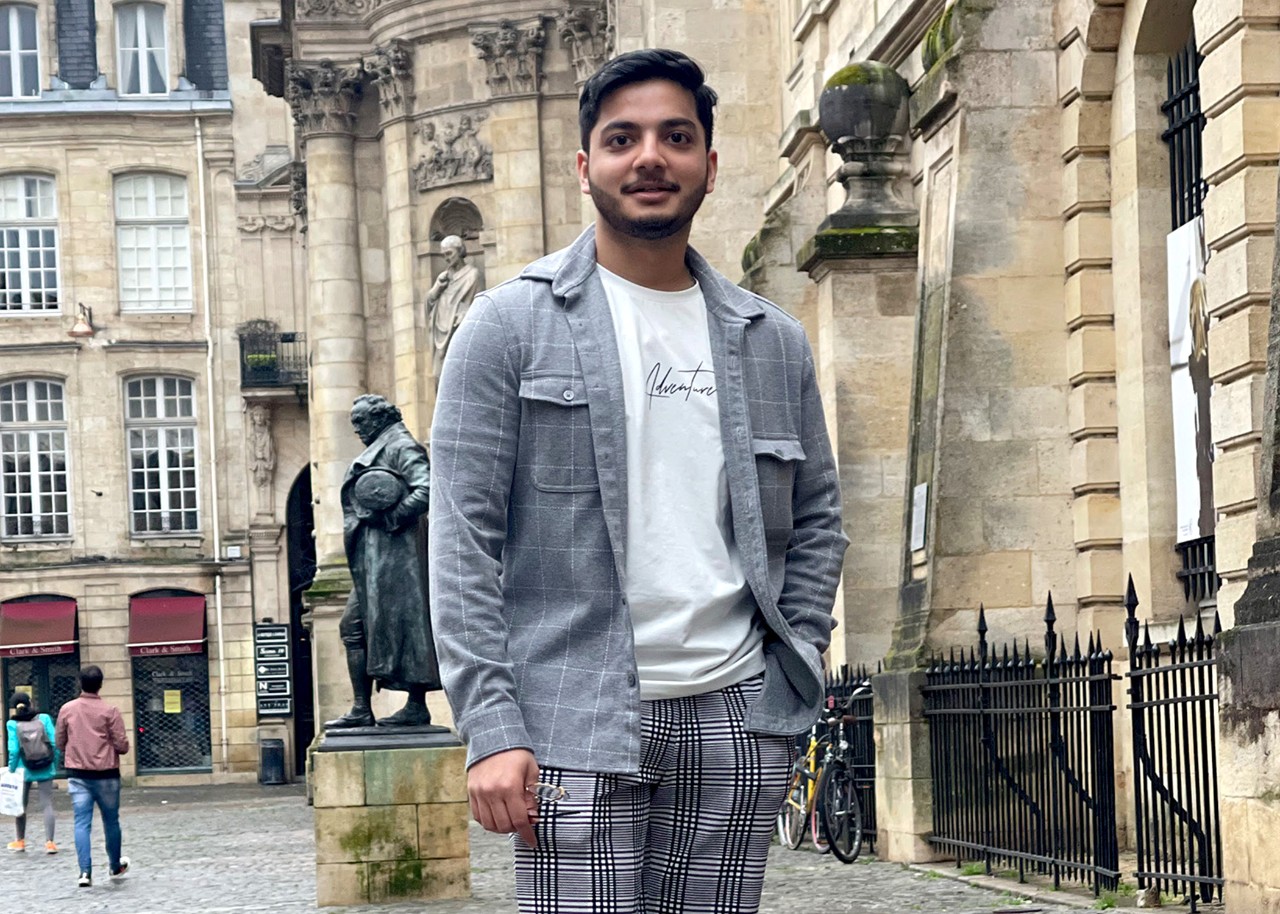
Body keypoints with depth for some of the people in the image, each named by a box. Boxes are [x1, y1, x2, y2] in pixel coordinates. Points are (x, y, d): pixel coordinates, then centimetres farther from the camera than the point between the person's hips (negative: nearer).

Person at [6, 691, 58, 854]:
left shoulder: (13, 724, -8)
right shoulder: (44, 719, -5)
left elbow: (14, 750, -12)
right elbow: (55, 743, -6)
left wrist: (11, 770, 0)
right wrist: (55, 765, 5)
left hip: (23, 770, 0)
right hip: (45, 770, 0)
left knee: (20, 805, 17)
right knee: (47, 805, 3)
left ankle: (20, 841, 28)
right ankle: (49, 842, -7)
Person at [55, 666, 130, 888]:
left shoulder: (66, 709, -1)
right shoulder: (110, 711, -10)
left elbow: (59, 742, 9)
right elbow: (122, 746, -10)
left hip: (77, 775, 2)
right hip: (106, 775, -2)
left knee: (82, 823, 0)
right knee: (111, 821, 14)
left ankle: (85, 871, -12)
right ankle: (115, 866, 30)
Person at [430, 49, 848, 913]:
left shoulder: (774, 343, 13)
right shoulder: (509, 325, 1)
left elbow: (816, 517, 20)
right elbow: (465, 538, -4)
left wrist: (796, 668, 6)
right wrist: (490, 730, -12)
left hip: (738, 718, 4)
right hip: (577, 721, -4)